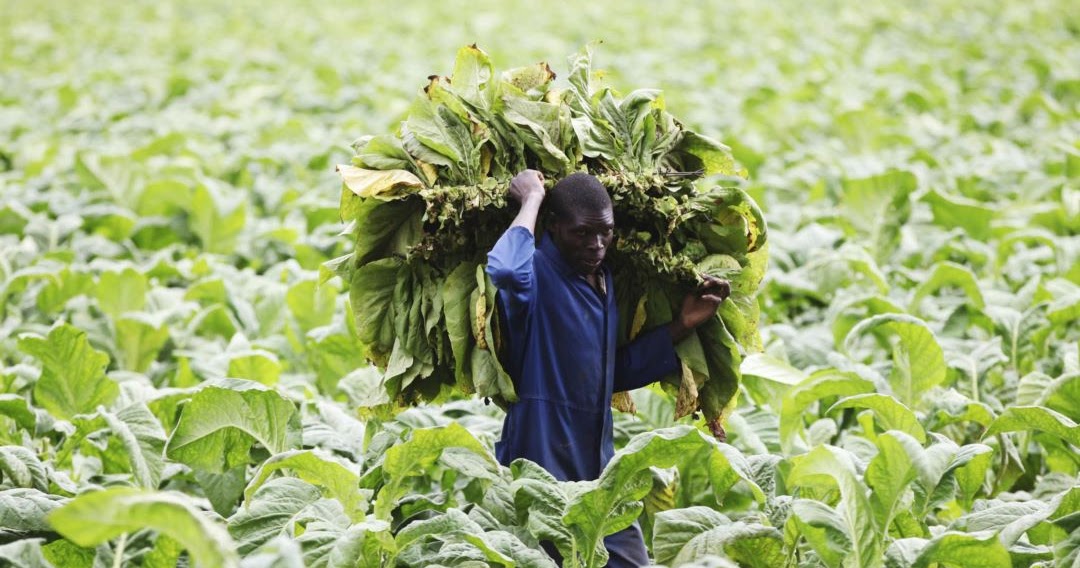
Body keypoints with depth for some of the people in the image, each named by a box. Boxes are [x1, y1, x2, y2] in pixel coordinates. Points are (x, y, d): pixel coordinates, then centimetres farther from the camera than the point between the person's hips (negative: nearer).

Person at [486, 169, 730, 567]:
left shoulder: (604, 280, 13)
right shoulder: (536, 273, -13)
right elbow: (504, 270, -40)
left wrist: (683, 325, 12)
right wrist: (531, 200, -23)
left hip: (599, 474, 8)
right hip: (539, 474, -8)